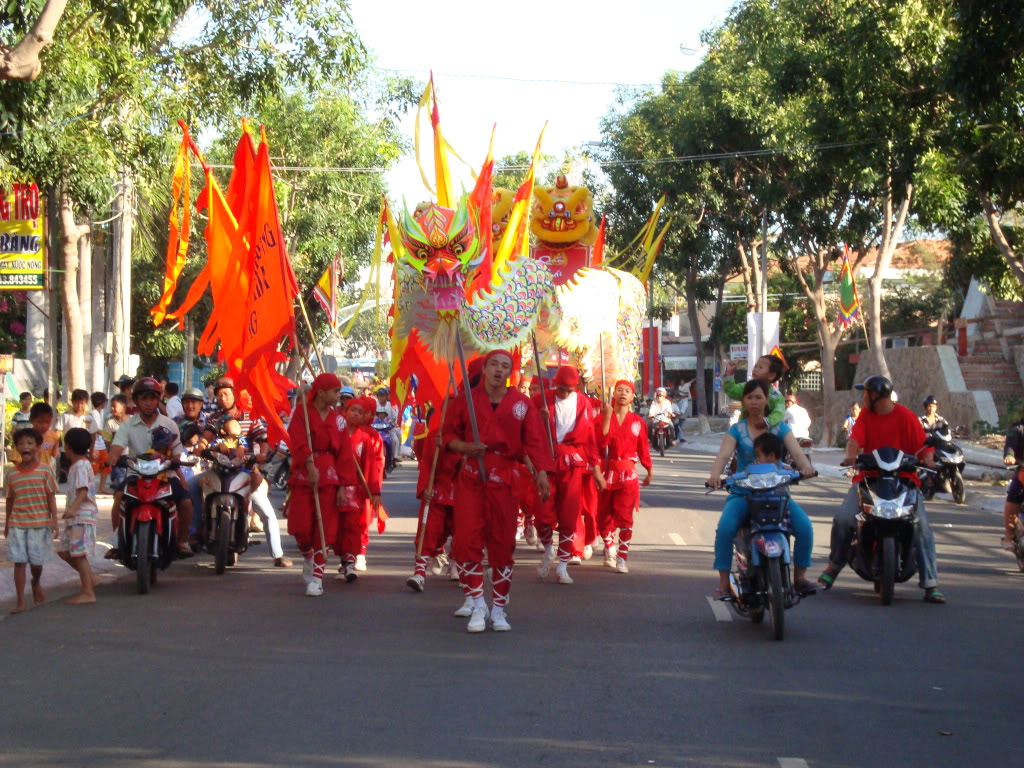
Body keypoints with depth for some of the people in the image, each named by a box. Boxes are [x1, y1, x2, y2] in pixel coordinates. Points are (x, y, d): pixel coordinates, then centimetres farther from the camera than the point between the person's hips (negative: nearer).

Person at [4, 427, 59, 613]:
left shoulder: (45, 471, -3)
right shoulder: (12, 474, 4)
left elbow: (51, 497, 0)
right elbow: (10, 500, 11)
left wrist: (54, 520, -4)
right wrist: (7, 523, 14)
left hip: (40, 523, -1)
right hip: (17, 524, 1)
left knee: (37, 561, 6)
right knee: (19, 561, -2)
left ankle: (36, 584, 39)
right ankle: (20, 601, 3)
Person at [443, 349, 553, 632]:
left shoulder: (522, 404, 3)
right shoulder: (465, 400, 3)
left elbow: (535, 440, -2)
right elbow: (448, 435, 9)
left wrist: (542, 474, -14)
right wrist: (465, 447, -12)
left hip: (505, 478, 0)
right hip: (470, 477, 0)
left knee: (503, 543, 3)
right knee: (467, 539, -10)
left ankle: (499, 608, 13)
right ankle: (476, 602, 0)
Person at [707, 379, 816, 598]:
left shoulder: (779, 427, 7)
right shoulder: (736, 430, 5)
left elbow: (796, 451, -8)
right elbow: (723, 455, -12)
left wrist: (805, 466, -33)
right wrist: (715, 474, -35)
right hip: (743, 492, -1)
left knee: (804, 526, -22)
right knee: (725, 527, -29)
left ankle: (799, 576, -2)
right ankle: (723, 583, -20)